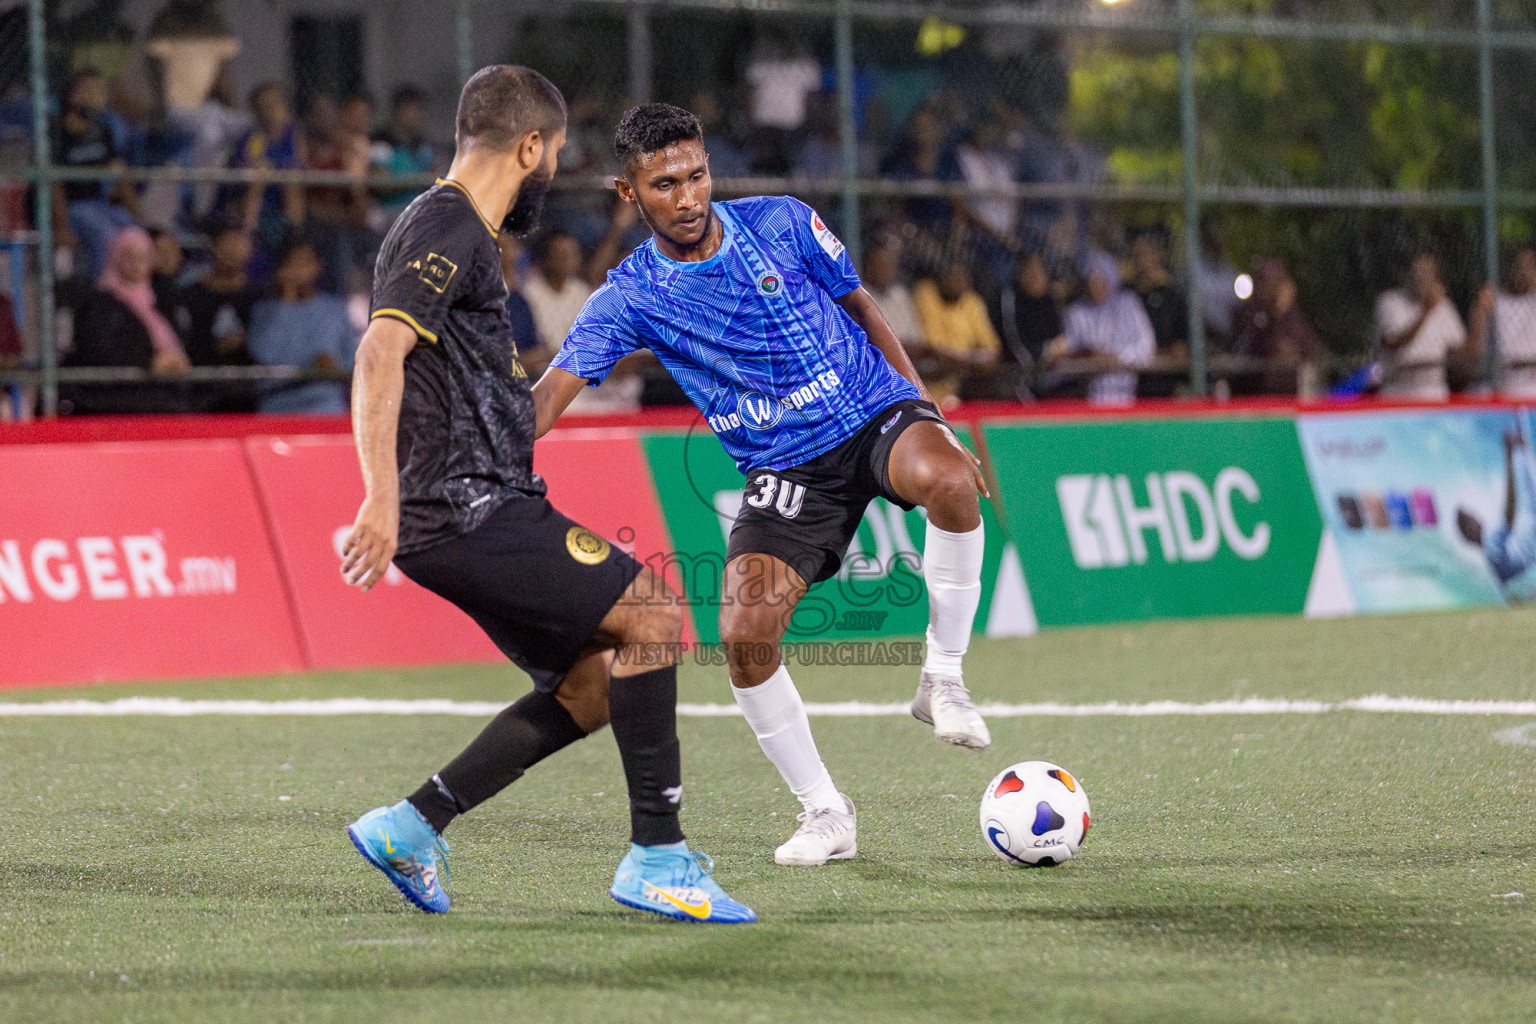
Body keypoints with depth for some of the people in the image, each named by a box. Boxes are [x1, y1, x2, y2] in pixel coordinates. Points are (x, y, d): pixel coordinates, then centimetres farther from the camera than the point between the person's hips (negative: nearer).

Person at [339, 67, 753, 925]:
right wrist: (383, 497, -33)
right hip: (469, 511, -10)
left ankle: (413, 825, 11)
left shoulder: (457, 229, 20)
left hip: (480, 514, 10)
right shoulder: (448, 229, -12)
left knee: (597, 684, 10)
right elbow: (380, 354, -25)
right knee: (654, 616, -11)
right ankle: (658, 855, -8)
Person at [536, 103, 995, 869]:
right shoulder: (630, 299, -6)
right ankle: (826, 814, 2)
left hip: (876, 412, -1)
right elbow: (547, 398, -14)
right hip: (785, 473, 1)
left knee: (946, 480, -36)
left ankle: (944, 679, -15)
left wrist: (930, 418, 6)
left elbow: (860, 308, 9)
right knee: (744, 633, -18)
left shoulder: (783, 224, -5)